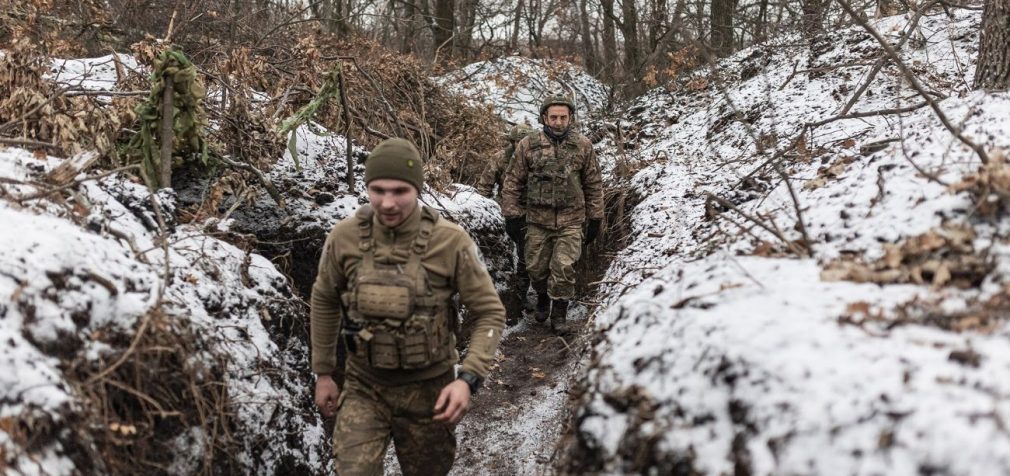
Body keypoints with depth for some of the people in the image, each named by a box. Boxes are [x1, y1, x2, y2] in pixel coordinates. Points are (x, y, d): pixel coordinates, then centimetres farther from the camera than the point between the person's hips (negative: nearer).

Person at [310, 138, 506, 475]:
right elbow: (325, 301, 5)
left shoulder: (451, 242, -18)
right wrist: (323, 372, 10)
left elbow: (489, 311, -10)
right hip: (364, 386, 1)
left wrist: (469, 378, -22)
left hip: (428, 388, 0)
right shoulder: (344, 237, -12)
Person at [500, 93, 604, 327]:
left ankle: (559, 312, 10)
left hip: (571, 222, -1)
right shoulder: (527, 145, -2)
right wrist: (512, 214, 1)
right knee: (537, 268, 10)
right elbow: (513, 182, 3)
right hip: (537, 220, 1)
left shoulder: (583, 146, 1)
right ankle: (542, 299, 39)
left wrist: (595, 218, 6)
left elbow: (594, 184, 7)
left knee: (564, 267, -8)